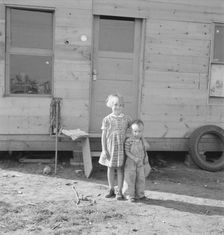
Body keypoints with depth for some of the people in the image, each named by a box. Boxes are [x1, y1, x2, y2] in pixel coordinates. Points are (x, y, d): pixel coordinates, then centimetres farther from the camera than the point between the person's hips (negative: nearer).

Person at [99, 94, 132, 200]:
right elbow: (103, 135, -1)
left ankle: (119, 191, 13)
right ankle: (111, 190, 22)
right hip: (110, 146, 0)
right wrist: (104, 149, -6)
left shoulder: (126, 118, 0)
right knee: (110, 168, 9)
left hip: (121, 146, 0)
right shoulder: (107, 119, -3)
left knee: (120, 168, 4)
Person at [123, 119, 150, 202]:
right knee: (130, 179, 0)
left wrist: (142, 138, -5)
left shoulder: (142, 140, 5)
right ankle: (129, 195, 11)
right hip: (130, 163, -5)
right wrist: (134, 158, -23)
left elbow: (147, 148, 2)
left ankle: (139, 194, 24)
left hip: (140, 164, 5)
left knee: (141, 179, 11)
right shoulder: (129, 141, -14)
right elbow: (127, 152, -15)